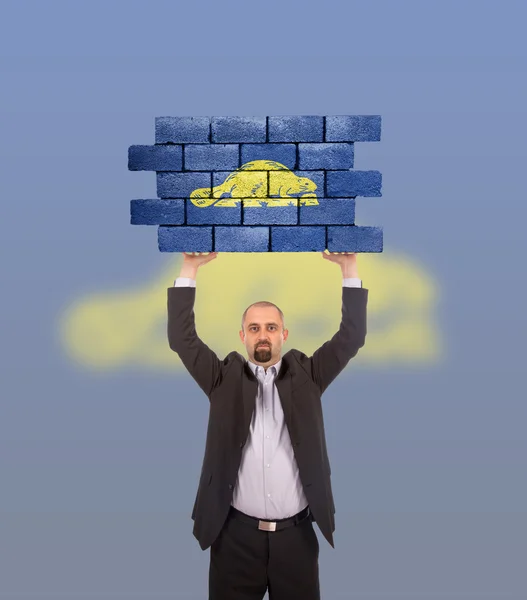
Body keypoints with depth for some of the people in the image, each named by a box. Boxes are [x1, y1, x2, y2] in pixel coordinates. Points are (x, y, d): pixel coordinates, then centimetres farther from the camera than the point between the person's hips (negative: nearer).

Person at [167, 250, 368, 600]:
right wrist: (190, 268, -10)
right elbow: (182, 338, -4)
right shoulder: (225, 379, 3)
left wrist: (349, 267, -8)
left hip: (296, 533, 1)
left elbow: (352, 337, -1)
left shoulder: (305, 375, 5)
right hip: (237, 533, 0)